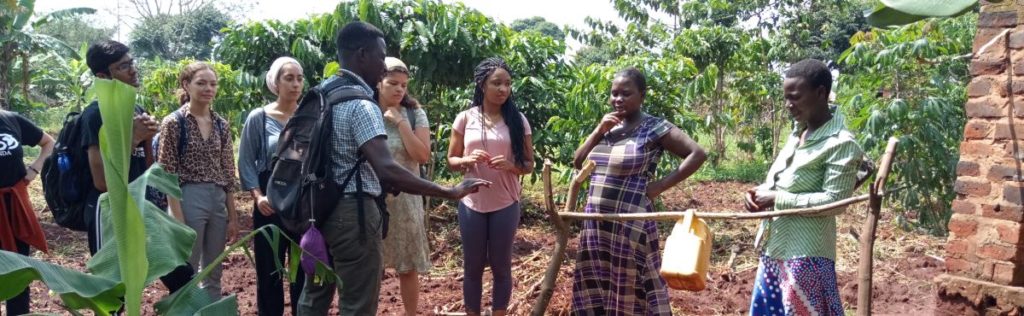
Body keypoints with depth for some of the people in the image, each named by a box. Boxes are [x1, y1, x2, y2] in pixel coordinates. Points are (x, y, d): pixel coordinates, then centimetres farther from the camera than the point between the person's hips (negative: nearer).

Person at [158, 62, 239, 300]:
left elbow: (228, 174, 10)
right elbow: (168, 175, -9)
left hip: (218, 202, 5)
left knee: (213, 275, 13)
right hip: (188, 200, -5)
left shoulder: (221, 124, 9)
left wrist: (233, 216, 8)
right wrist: (178, 219, -15)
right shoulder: (173, 123, -6)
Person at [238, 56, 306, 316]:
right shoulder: (259, 117, -1)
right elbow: (246, 162, -1)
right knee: (269, 270, 6)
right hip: (271, 202, -1)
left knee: (306, 269, 8)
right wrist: (258, 196, -13)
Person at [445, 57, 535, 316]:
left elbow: (528, 165, 2)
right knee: (472, 266, 10)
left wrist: (510, 165, -19)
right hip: (472, 204, 1)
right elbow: (451, 160, 5)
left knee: (501, 266, 10)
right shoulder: (465, 118, -1)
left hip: (505, 205, 0)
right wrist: (468, 160, -16)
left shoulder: (518, 120, -2)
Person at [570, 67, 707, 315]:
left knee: (631, 289, 3)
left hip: (630, 225, -6)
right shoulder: (608, 126, 11)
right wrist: (598, 131, -2)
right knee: (595, 287, 14)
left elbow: (697, 154, -13)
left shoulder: (654, 127, -9)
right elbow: (578, 162, 12)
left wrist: (660, 186, -15)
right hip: (596, 224, 7)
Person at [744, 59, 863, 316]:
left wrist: (776, 199, -18)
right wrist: (759, 192, 0)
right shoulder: (796, 135, 11)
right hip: (773, 250, 9)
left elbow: (834, 201, -21)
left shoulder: (840, 144, -14)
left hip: (805, 256, -9)